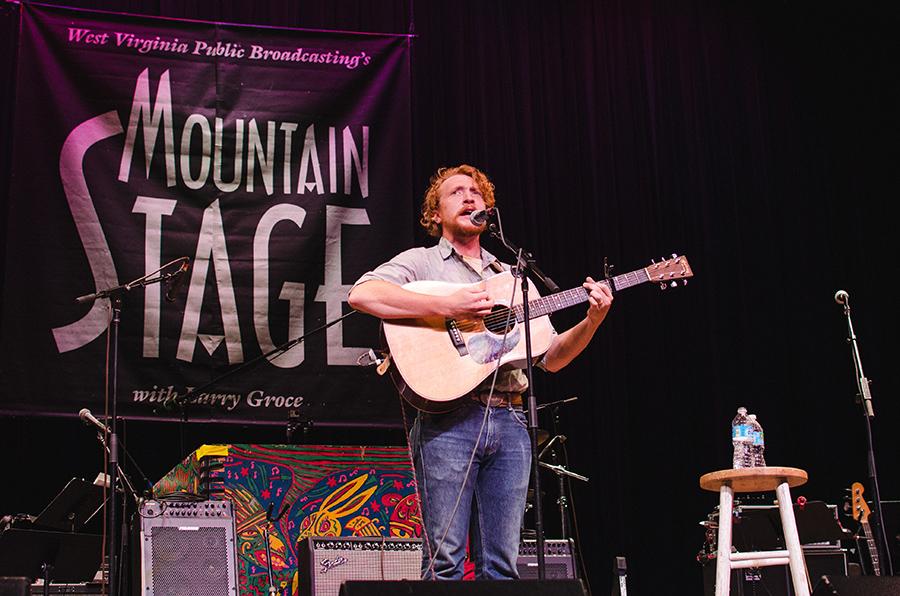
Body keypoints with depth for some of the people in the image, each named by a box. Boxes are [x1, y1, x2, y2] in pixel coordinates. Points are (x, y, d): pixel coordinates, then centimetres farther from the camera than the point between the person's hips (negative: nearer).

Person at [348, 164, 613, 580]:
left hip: (509, 421, 5)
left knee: (502, 566, 3)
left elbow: (551, 357, 20)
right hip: (448, 418, -4)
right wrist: (447, 306, -16)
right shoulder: (421, 262, 9)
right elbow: (361, 294, -11)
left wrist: (592, 321, 2)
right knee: (445, 560, -8)